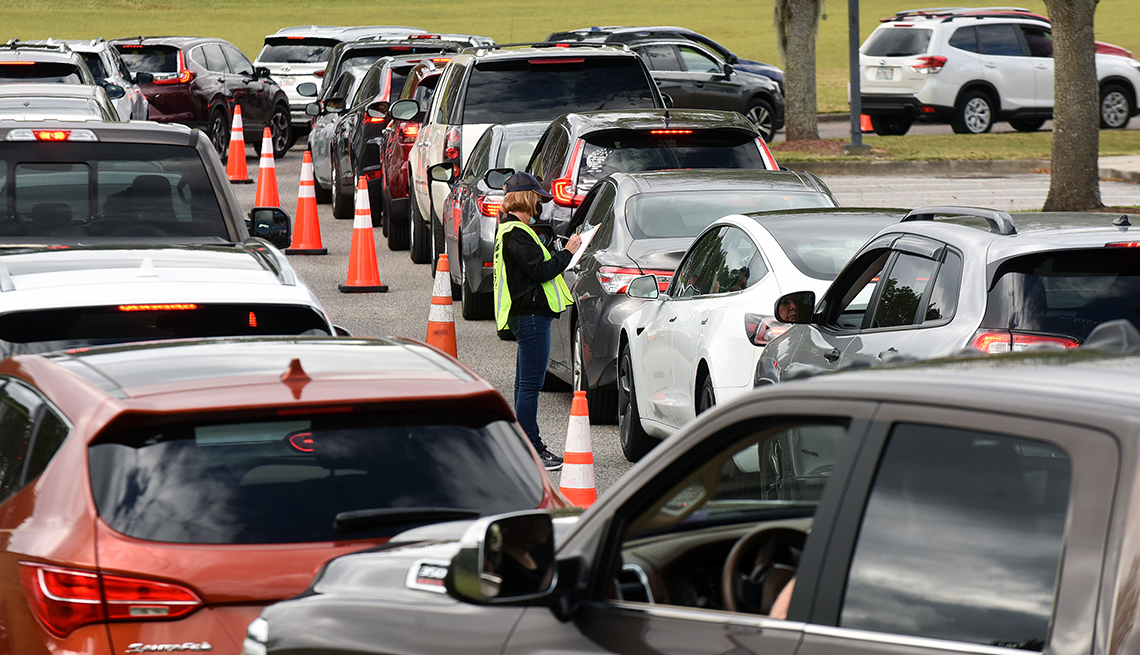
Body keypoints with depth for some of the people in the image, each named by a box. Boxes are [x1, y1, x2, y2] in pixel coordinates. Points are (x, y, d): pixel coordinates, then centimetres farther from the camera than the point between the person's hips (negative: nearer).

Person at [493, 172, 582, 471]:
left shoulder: (509, 231, 17)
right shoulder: (516, 235, -16)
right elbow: (540, 270, -22)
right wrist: (567, 252, -11)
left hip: (526, 315, 11)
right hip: (530, 314, -11)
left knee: (525, 383, 16)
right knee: (530, 384, -9)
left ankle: (529, 445, 23)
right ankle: (530, 451, -7)